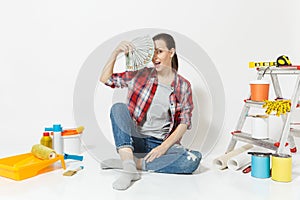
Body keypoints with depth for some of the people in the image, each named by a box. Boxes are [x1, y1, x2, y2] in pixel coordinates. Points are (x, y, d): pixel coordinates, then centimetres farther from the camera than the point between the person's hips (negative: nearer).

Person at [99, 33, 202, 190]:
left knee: (194, 159, -27)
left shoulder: (183, 86, 2)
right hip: (136, 140, 1)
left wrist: (164, 147, -15)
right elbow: (105, 79, 2)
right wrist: (116, 52, -12)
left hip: (162, 144, 0)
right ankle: (128, 169, -35)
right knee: (118, 108, -24)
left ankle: (135, 163, -23)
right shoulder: (140, 75, 4)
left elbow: (184, 123, -2)